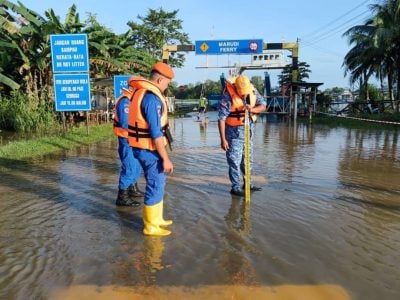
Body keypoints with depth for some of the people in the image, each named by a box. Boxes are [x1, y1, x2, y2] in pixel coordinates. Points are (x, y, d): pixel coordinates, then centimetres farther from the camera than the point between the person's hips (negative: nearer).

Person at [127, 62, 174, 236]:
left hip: (143, 148, 10)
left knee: (157, 183, 21)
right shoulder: (151, 98, -21)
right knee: (155, 186, 3)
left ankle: (156, 219, 34)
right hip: (150, 150, -10)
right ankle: (151, 227, 18)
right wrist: (165, 158, -20)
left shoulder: (140, 92, 11)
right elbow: (156, 133, -24)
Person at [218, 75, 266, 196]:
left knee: (248, 159, 17)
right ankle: (236, 187, 11)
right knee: (235, 161, -2)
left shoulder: (253, 90, -5)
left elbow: (263, 106, -4)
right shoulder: (228, 96, -22)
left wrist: (252, 109, -27)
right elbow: (221, 119, -22)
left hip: (249, 129, 6)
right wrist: (223, 139, -23)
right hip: (234, 132, -6)